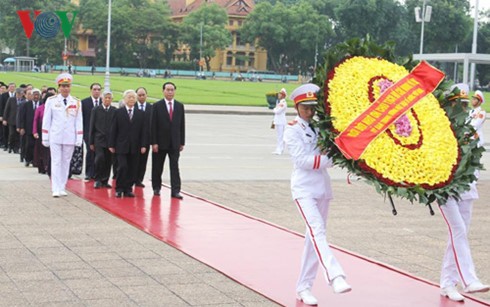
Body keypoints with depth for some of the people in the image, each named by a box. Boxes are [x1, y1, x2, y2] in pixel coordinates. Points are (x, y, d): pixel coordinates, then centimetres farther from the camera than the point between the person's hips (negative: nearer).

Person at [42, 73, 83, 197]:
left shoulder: (76, 103, 4)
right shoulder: (51, 101, 0)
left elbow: (79, 122, 5)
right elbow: (46, 120, 3)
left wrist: (79, 138, 0)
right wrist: (45, 137, 1)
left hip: (70, 138, 2)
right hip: (55, 137, -2)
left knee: (66, 162, 7)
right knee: (56, 162, -3)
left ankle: (62, 188, 14)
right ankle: (56, 189, -4)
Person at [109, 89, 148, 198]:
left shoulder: (140, 114, 8)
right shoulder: (118, 112, 3)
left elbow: (143, 131, 7)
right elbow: (113, 130, 2)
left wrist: (143, 145, -1)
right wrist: (111, 145, -2)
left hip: (134, 147, 2)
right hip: (121, 146, -2)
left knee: (132, 169, 2)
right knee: (122, 167, -10)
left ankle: (128, 189, 12)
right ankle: (119, 189, 2)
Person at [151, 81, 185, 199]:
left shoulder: (180, 106, 7)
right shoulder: (157, 106, -2)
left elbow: (182, 125, 8)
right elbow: (153, 126, -5)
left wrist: (182, 142, 4)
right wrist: (154, 143, -11)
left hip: (175, 143, 2)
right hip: (160, 142, -2)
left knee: (175, 167, -4)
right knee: (157, 167, 8)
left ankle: (175, 191, -5)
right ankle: (156, 188, 21)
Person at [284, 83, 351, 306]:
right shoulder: (292, 131, -2)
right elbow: (302, 160, -13)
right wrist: (327, 159, -14)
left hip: (323, 185, 6)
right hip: (304, 187, -6)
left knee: (314, 236, 7)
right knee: (317, 231, -21)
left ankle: (304, 287, 13)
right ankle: (335, 277, -37)